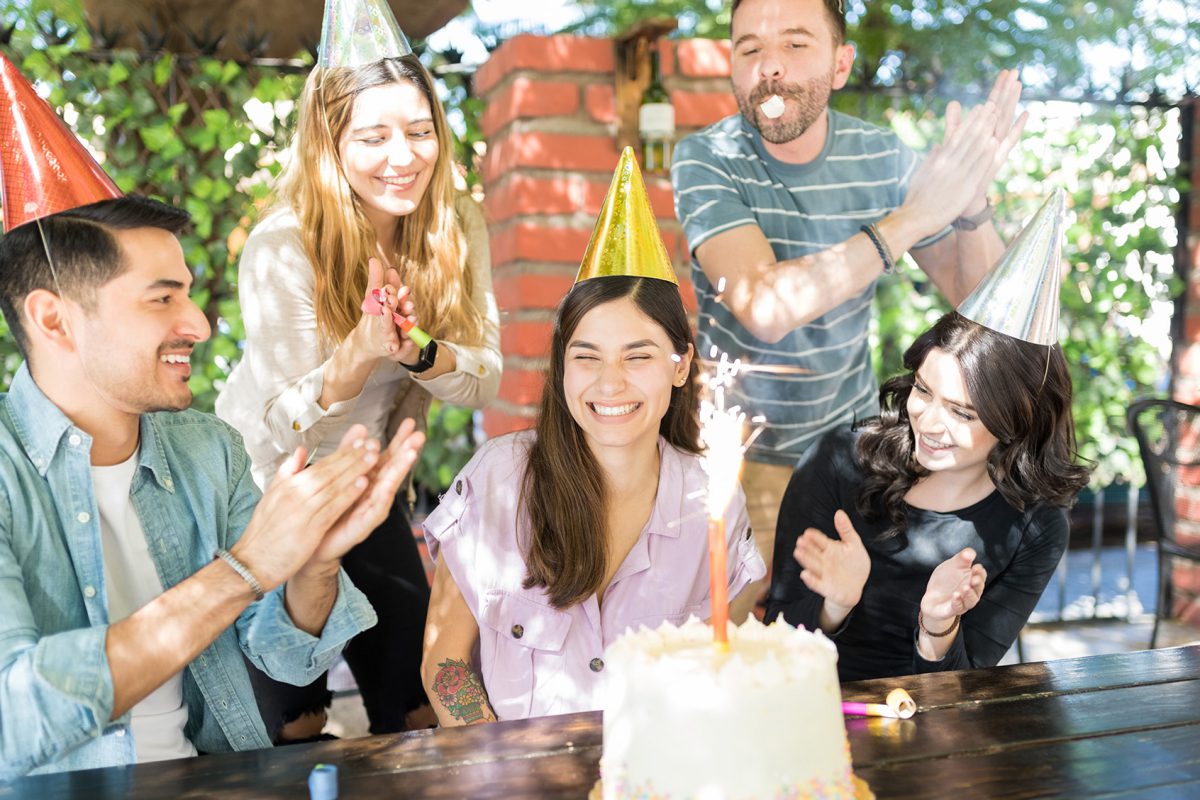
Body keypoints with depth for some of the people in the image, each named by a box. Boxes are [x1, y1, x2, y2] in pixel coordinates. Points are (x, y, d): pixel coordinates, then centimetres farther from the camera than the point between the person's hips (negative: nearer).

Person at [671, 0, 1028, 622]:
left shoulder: (880, 156, -6)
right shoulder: (707, 159, -16)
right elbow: (765, 308, -32)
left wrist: (973, 208, -24)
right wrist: (913, 216, -33)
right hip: (740, 450, -2)